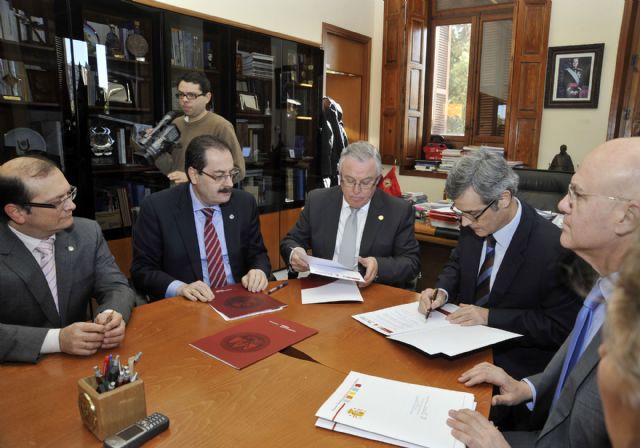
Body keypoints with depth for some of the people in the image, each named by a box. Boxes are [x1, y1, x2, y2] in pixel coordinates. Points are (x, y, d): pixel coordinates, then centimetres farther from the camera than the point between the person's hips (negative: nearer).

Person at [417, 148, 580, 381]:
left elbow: (559, 327, -15)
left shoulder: (552, 248, -22)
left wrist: (490, 316, -21)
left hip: (514, 361, -6)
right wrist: (442, 291, -8)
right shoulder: (473, 225, -5)